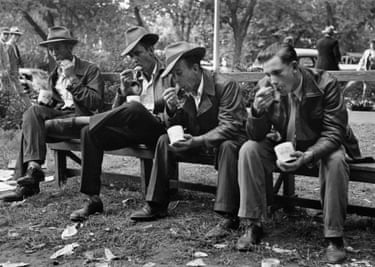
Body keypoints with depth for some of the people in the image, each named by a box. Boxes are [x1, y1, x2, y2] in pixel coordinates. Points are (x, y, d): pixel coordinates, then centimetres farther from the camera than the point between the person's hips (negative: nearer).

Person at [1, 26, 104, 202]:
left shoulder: (90, 70, 1)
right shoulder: (54, 76, 22)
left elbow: (96, 104, -12)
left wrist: (72, 79, -15)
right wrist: (46, 100, -1)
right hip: (59, 114, 6)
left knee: (31, 127, -23)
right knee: (33, 111, -24)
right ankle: (33, 166, -28)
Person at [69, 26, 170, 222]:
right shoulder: (133, 76, 21)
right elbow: (116, 111, 15)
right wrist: (123, 92, -3)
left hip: (158, 129, -5)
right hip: (133, 128, 6)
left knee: (134, 108, -38)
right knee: (89, 132, -19)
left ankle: (90, 121, -16)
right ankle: (93, 199, -18)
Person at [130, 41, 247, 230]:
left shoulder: (225, 86, -22)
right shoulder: (180, 90, -3)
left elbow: (231, 126, -27)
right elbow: (174, 128, 2)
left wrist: (199, 140, -35)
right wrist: (171, 109, -20)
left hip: (229, 138, -6)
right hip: (198, 140, 6)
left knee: (227, 147, -37)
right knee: (165, 141, -8)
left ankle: (229, 214, -32)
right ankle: (156, 205, -4)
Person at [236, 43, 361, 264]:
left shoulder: (326, 84, -23)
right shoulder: (266, 86, -14)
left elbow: (334, 133, -22)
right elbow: (256, 136, -12)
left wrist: (307, 156, -40)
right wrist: (258, 110, -34)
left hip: (320, 147, -3)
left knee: (335, 161, -35)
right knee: (249, 150, -21)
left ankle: (335, 237, -20)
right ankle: (253, 226, -14)